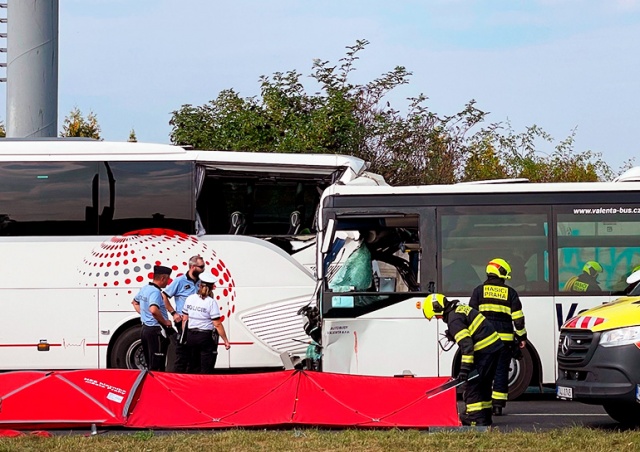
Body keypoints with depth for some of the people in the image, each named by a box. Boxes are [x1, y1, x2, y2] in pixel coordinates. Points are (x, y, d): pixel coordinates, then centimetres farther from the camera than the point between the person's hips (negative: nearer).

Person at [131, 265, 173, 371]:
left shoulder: (144, 289, 12)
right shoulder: (155, 292, -18)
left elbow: (135, 302, 30)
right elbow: (154, 310, -34)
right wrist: (165, 322, -20)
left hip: (145, 328, 10)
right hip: (156, 331, -10)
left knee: (149, 365, 16)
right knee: (157, 367, -8)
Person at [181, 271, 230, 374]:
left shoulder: (190, 298, 2)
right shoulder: (211, 302, -12)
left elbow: (184, 319, 9)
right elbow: (217, 324, -13)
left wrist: (184, 336, 20)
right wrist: (225, 340, -6)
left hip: (191, 336, 5)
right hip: (206, 337, -5)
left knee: (193, 368, 14)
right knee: (206, 370, 1)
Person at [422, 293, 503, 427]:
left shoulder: (454, 319, -17)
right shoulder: (461, 309, 15)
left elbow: (466, 344, -25)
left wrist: (465, 368, -28)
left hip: (485, 351, -10)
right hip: (496, 346, 10)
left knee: (473, 384, -5)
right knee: (484, 384, 17)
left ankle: (476, 417, -6)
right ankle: (485, 417, 22)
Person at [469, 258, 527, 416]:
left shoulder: (479, 290, 6)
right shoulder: (510, 293, 4)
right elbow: (518, 317, 3)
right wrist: (522, 337, 10)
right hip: (504, 337, 0)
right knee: (501, 371, 3)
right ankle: (498, 405, 1)